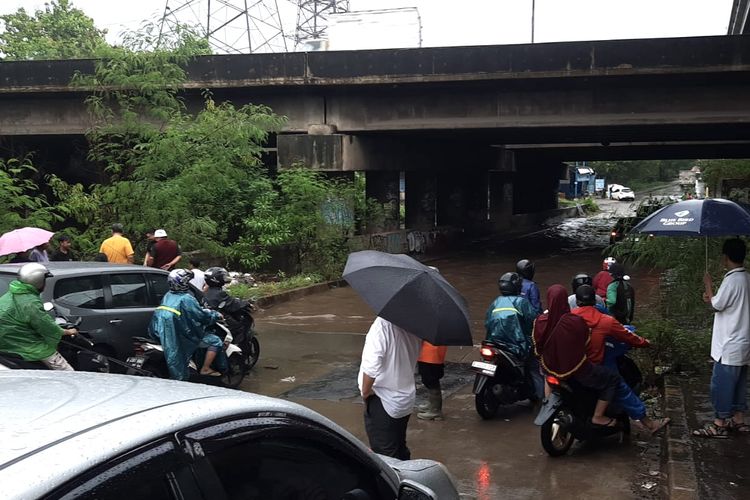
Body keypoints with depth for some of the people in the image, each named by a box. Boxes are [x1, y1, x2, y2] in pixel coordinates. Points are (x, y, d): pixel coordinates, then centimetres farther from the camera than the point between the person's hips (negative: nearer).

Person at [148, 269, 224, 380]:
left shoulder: (168, 296, 9)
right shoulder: (186, 299, -17)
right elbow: (201, 316, -14)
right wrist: (216, 315, 4)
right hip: (182, 336, -9)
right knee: (216, 342, -2)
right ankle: (205, 369, 3)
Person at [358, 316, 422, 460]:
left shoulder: (382, 324, -24)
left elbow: (372, 364, -28)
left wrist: (365, 390, -12)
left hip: (382, 400, -7)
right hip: (406, 398, 7)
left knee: (384, 454, 1)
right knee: (401, 450, 21)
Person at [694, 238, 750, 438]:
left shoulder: (732, 279, -20)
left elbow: (717, 305, -14)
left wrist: (708, 285, -2)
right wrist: (713, 298, 12)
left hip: (730, 345, -9)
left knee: (721, 384, -2)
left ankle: (719, 424, 3)